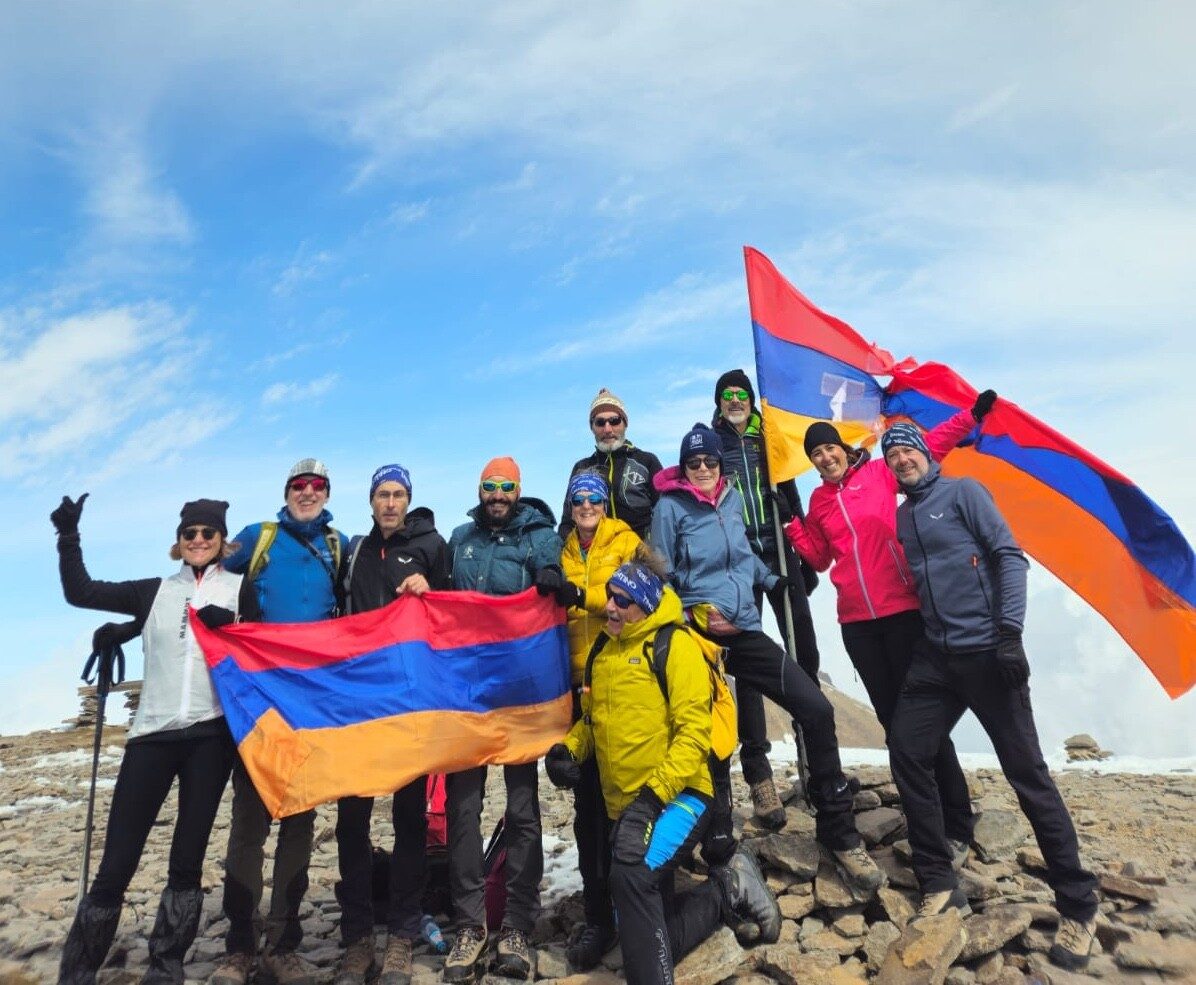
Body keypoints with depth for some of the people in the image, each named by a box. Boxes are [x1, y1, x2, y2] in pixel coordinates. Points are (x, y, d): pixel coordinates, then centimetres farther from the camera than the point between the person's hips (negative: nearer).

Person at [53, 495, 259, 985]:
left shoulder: (240, 589, 7)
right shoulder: (154, 591, 13)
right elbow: (80, 592, 11)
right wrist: (69, 536, 5)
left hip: (211, 734, -1)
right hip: (153, 733, 2)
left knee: (187, 861, 6)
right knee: (115, 865, 0)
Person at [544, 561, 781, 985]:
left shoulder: (675, 644, -9)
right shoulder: (602, 652, 12)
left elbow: (694, 730, -15)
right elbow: (593, 719, 21)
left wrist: (656, 792, -22)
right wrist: (566, 747, 1)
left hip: (678, 797, -7)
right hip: (627, 808, 8)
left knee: (631, 873, -32)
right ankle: (726, 890, 26)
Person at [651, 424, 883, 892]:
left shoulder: (733, 499, 9)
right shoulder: (670, 508, -5)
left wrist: (772, 580, 22)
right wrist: (692, 616, -12)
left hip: (744, 632, 5)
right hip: (698, 637, -4)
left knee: (816, 709, -5)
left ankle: (838, 832, 12)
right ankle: (719, 843, 22)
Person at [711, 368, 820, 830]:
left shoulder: (769, 442, 12)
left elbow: (792, 501, 13)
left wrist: (807, 560, 9)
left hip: (780, 558, 3)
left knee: (805, 653, 4)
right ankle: (758, 775, 1)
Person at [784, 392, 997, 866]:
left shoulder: (879, 473, 1)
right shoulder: (819, 500, 11)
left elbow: (928, 447, -1)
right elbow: (818, 556, 14)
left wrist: (971, 415, -8)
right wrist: (790, 522, 4)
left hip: (902, 609, -4)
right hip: (856, 621, 4)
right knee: (892, 718, 11)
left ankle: (956, 826, 10)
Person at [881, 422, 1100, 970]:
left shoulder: (962, 492, -1)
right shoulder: (899, 518, 14)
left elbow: (1009, 556, -9)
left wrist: (1009, 632, -18)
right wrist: (909, 643, 13)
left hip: (987, 652, -5)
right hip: (934, 656, 6)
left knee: (1027, 772, -1)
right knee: (907, 753, -1)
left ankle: (1078, 907, 14)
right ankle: (939, 885, 12)